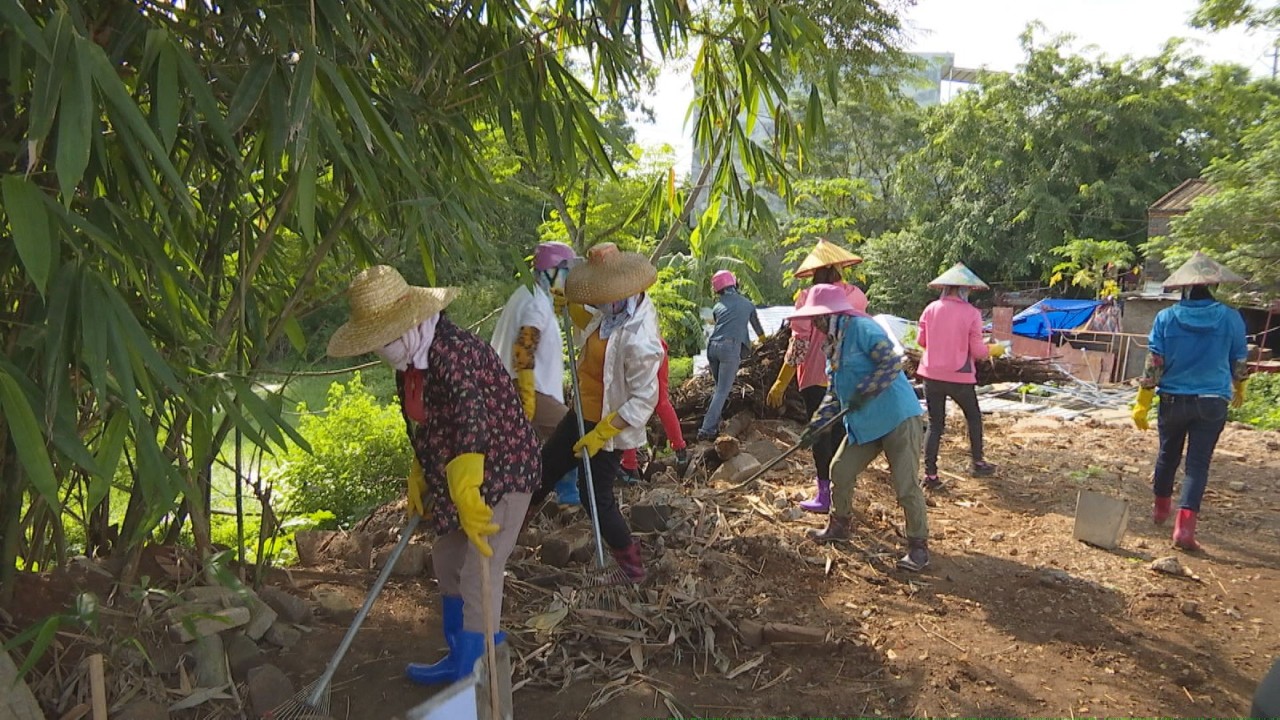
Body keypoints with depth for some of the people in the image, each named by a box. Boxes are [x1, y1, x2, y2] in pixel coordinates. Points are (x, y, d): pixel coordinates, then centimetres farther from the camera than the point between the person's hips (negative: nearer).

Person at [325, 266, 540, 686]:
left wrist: (466, 495, -49)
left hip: (503, 471, -10)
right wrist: (419, 478, 20)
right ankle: (461, 656, 34)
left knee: (479, 573, -6)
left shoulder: (455, 353, -27)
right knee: (447, 561, 18)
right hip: (456, 476, 10)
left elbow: (471, 425, -41)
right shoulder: (410, 359, 3)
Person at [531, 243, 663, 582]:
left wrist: (600, 434, -26)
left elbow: (644, 399, -29)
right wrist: (568, 308, 2)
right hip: (583, 412, 9)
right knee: (547, 466, 23)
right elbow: (593, 329, 17)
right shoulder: (614, 313, -7)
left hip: (608, 426, -9)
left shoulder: (639, 342, -34)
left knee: (595, 494, 6)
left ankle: (631, 564, 27)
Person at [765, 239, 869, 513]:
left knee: (821, 433, 3)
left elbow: (799, 342, -14)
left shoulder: (809, 297, -12)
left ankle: (824, 495, 6)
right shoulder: (857, 295, 3)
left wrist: (781, 382, -10)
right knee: (840, 432, 14)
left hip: (817, 376, -5)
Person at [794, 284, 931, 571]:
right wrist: (814, 426, 13)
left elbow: (893, 362, -24)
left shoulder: (862, 328, -14)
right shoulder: (835, 345, 14)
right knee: (840, 471, 13)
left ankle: (918, 547, 6)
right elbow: (834, 394, 18)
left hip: (898, 418, -10)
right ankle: (840, 525, 33)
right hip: (863, 423, 10)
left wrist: (864, 392, -24)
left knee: (905, 483, -6)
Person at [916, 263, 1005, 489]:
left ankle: (930, 475, 5)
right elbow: (978, 352, -8)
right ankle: (978, 463, 33)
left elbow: (921, 341, 6)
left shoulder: (931, 309, -3)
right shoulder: (971, 313, -10)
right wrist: (993, 350, 13)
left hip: (932, 375, 2)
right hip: (959, 377, -2)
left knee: (935, 424, 9)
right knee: (974, 417, 22)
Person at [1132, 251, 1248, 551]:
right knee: (1198, 463, 0)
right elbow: (1239, 362, 8)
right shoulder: (1230, 318, -5)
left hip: (1173, 400, 1)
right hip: (1212, 403, -1)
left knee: (1168, 455, 19)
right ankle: (1185, 526, -11)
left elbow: (1153, 364, -9)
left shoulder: (1166, 318, -7)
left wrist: (1142, 403, -4)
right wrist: (1239, 390, 28)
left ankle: (1161, 507, 38)